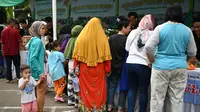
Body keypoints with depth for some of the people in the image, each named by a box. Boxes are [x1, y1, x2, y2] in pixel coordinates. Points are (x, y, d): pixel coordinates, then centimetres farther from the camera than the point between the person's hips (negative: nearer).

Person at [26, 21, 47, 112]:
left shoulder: (33, 40, 9)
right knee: (41, 92, 1)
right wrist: (40, 73, -22)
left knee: (39, 92, 19)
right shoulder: (37, 41, -19)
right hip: (38, 72, -10)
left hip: (35, 71, 10)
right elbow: (33, 59, -24)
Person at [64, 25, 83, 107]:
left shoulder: (71, 40, 6)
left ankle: (70, 100, 22)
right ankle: (77, 101, 3)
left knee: (70, 82, 13)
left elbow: (66, 53, 9)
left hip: (70, 62, 7)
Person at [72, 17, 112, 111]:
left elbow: (76, 55, -2)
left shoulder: (81, 37, -3)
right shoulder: (103, 38, -6)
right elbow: (106, 56, -5)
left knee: (85, 89, 11)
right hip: (99, 69, -1)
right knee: (98, 89, 9)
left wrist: (76, 68, 5)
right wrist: (107, 69, 2)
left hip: (84, 69, 1)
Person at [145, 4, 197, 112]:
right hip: (180, 68, 3)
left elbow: (148, 47, -12)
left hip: (161, 67, -2)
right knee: (176, 99, 11)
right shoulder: (187, 30, 3)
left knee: (157, 98, 6)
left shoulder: (160, 28, -6)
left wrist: (153, 61, 2)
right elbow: (192, 53, 8)